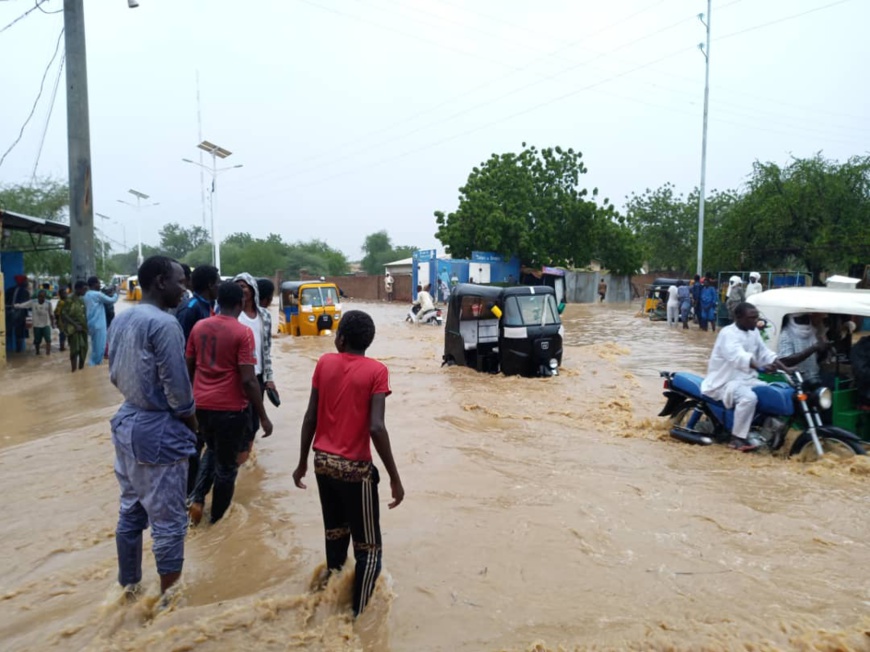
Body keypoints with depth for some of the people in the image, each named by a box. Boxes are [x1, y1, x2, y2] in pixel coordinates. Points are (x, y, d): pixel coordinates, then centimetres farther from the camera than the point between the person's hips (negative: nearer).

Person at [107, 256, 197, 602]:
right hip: (159, 430, -9)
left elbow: (115, 375, 14)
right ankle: (168, 597, 17)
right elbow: (177, 387, -20)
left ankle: (130, 584, 36)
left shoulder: (121, 319, 7)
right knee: (168, 520, 4)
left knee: (130, 512, 21)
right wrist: (192, 421, -3)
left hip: (126, 422, 9)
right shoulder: (164, 323, -21)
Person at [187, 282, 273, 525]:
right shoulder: (242, 332, -14)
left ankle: (197, 499, 17)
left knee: (212, 452, 30)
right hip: (230, 408, -5)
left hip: (201, 405, 6)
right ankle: (217, 518, 24)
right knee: (226, 465, 12)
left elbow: (188, 368, 10)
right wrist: (263, 417, -12)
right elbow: (248, 380, -18)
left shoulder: (199, 327, 3)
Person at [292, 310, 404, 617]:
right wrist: (395, 478, -15)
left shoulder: (324, 363, 0)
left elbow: (310, 417, 1)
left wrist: (302, 462, 12)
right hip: (355, 468, -5)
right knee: (368, 548, 9)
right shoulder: (376, 371, -12)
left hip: (323, 462, 5)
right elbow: (376, 427, -21)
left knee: (334, 534, 21)